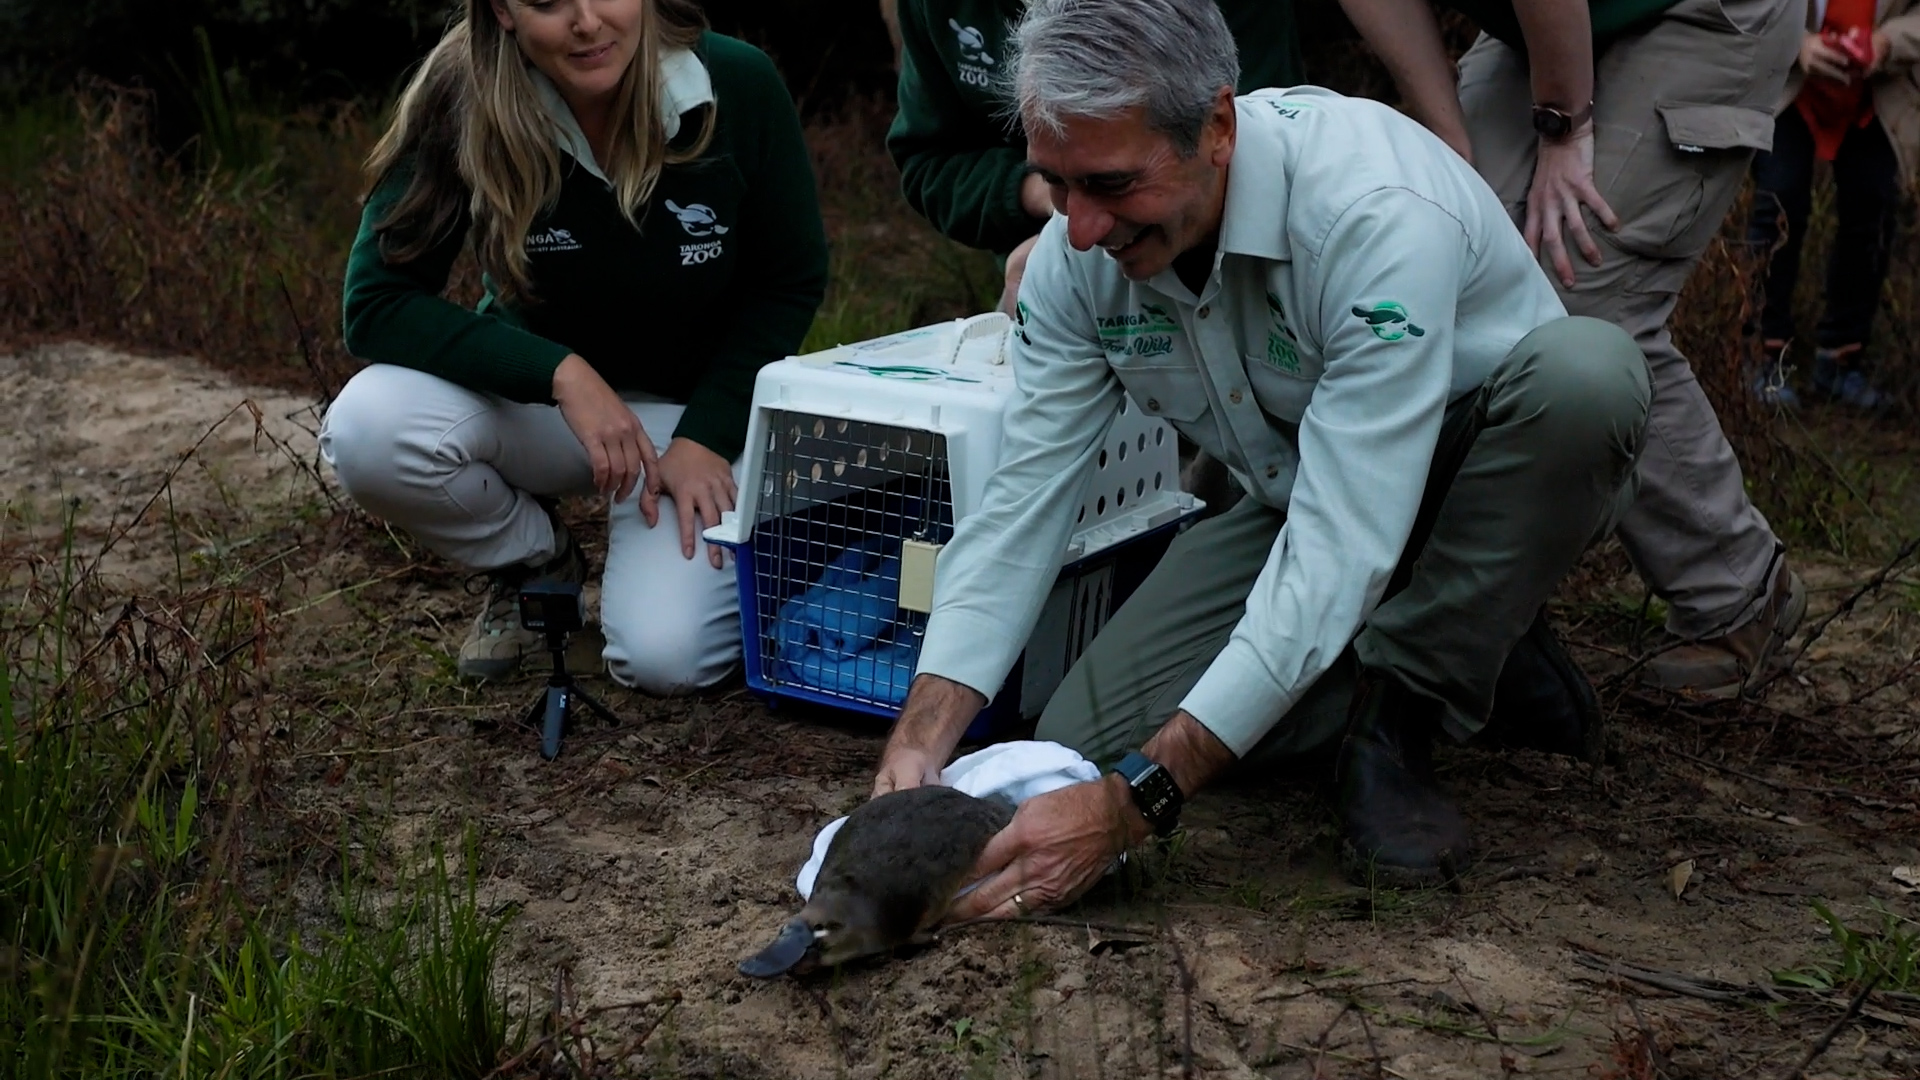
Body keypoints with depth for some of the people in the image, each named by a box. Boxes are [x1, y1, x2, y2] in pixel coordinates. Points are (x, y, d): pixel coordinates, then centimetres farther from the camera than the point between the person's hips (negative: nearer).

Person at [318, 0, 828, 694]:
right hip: (533, 394, 1)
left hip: (694, 401, -1)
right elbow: (375, 304, -21)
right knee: (366, 430, -30)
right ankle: (537, 564, 2)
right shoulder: (462, 105, -22)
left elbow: (790, 286, -7)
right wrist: (562, 373, -32)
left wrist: (706, 435, -17)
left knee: (665, 657, -23)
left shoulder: (738, 85, -20)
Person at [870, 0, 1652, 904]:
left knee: (1585, 369, -39)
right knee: (1086, 738, -14)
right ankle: (1465, 647, 3)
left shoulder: (1377, 213, -37)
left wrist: (1133, 803, -44)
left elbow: (1342, 546, -41)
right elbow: (1020, 503, -13)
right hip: (1299, 501, 5)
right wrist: (920, 738, -28)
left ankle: (1397, 712, -16)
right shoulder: (1077, 253, -16)